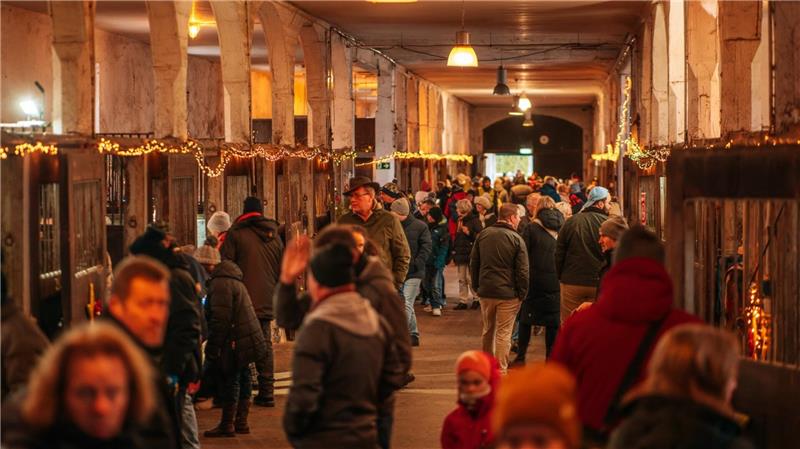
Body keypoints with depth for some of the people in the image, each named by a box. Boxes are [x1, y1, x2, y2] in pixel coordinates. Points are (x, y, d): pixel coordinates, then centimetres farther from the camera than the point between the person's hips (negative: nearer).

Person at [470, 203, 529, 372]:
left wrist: (476, 286, 17)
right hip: (508, 293, -5)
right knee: (504, 333, 0)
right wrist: (522, 293, -1)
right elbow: (522, 270, -12)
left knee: (488, 330, 20)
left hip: (485, 291, 5)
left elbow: (473, 263, 9)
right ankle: (501, 371, 0)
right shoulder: (516, 239, -12)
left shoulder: (483, 235, 3)